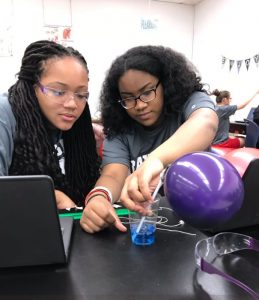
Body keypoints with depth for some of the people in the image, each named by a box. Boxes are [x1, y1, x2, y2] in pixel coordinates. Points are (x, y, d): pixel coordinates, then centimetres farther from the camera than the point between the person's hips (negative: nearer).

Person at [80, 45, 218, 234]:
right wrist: (98, 197, -35)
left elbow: (206, 123, -28)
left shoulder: (191, 101, -6)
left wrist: (155, 159, -44)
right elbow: (113, 175, -13)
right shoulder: (119, 129, -1)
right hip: (143, 220, 1)